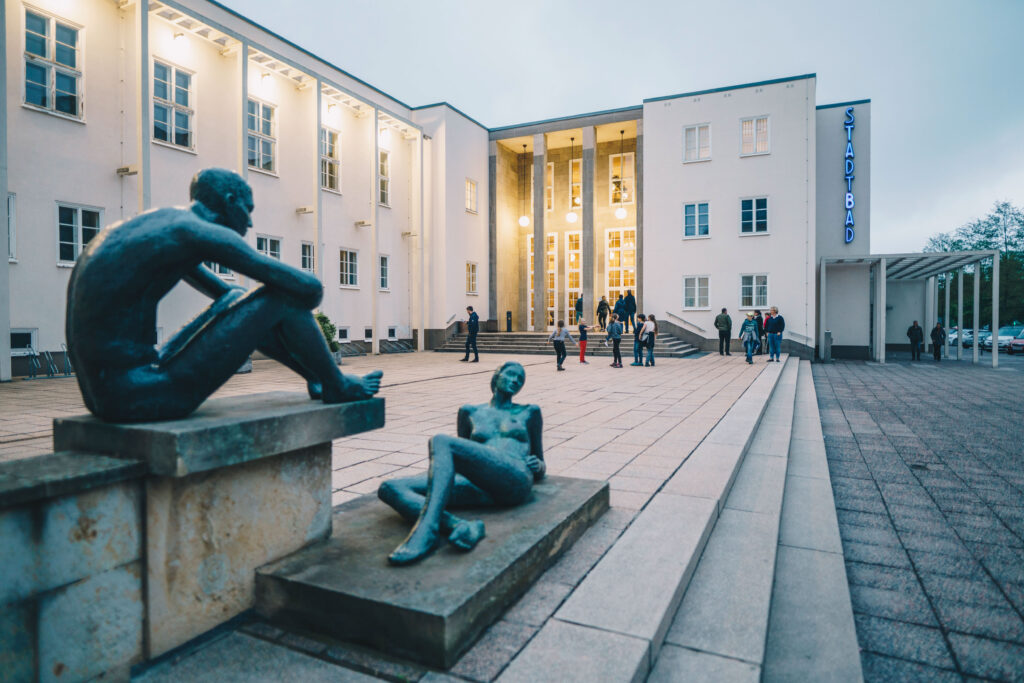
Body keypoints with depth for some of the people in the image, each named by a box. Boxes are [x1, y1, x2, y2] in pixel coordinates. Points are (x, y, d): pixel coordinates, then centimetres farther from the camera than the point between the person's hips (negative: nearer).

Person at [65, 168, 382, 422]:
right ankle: (336, 387, 13)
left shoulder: (160, 225, 18)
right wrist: (302, 308, 10)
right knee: (281, 298, -7)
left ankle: (317, 378, 34)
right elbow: (311, 287, -13)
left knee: (241, 304, 23)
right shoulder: (198, 231, -12)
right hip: (140, 398, -10)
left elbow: (227, 293, 32)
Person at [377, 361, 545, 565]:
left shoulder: (529, 412, 28)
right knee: (389, 488, -18)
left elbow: (539, 471, 29)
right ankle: (460, 526, -43)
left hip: (516, 481, -3)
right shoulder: (470, 412, 31)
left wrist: (538, 466, 5)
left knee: (441, 441, -27)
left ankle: (426, 531, -43)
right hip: (481, 488, 4)